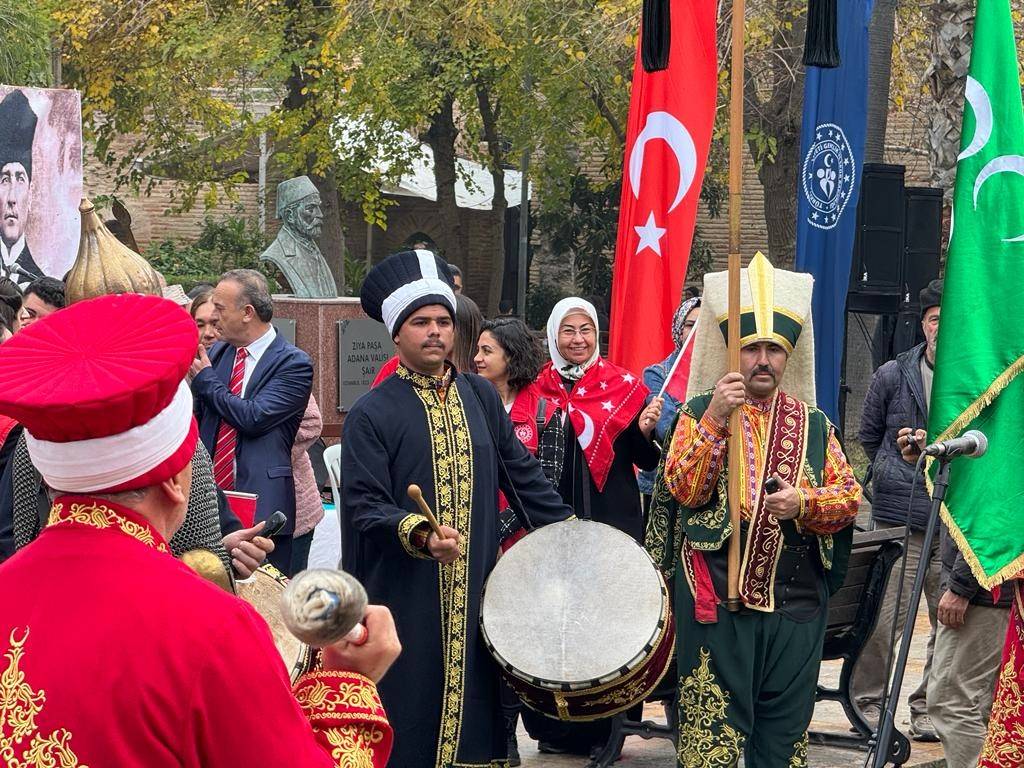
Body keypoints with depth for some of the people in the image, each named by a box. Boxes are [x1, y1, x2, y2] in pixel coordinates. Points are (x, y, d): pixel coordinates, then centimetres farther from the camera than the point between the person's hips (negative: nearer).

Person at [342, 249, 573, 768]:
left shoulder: (480, 396, 9)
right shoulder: (371, 414, -6)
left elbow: (521, 471, 18)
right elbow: (364, 506, -13)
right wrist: (421, 536, -28)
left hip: (477, 594, 5)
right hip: (405, 603, -4)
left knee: (475, 708, 6)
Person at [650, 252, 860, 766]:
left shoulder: (813, 424, 12)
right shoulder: (700, 412, 3)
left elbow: (850, 499, 7)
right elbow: (685, 491, -10)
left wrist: (804, 502, -12)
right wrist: (714, 419, -19)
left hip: (796, 603, 3)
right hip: (718, 598, -3)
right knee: (714, 725, -3)